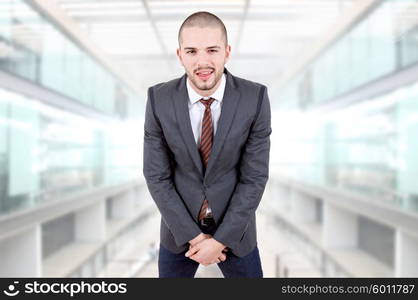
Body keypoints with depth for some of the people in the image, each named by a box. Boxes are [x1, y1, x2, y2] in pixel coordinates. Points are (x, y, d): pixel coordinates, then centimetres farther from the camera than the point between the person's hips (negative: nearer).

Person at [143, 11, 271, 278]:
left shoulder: (255, 98, -18)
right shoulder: (159, 99, -15)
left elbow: (255, 176, -14)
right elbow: (156, 176, -10)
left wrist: (221, 239, -15)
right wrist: (192, 236, -13)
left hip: (234, 227, -1)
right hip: (179, 229, 1)